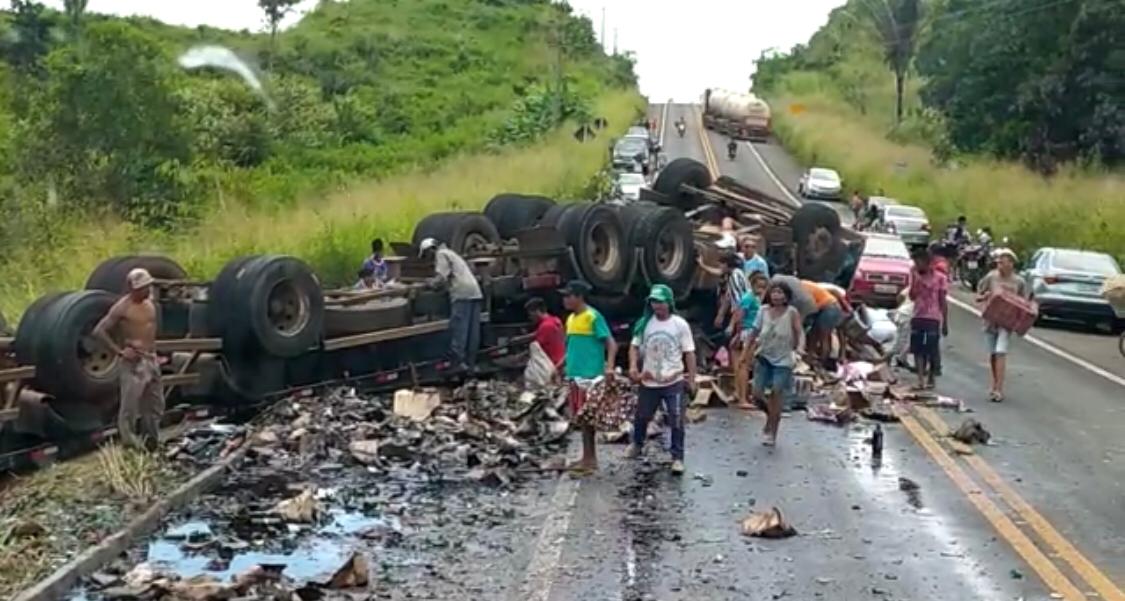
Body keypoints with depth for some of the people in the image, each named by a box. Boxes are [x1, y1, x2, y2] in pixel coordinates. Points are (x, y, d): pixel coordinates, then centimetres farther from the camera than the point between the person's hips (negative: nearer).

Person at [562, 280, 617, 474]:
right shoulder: (571, 319, 13)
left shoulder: (593, 317, -11)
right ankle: (589, 458, 18)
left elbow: (611, 343, -13)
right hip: (574, 375, 8)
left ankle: (589, 459, 1)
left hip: (589, 375, -8)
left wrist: (609, 366, -26)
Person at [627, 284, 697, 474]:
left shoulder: (680, 324, -8)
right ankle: (637, 445, 45)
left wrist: (691, 378, -5)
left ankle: (677, 458, 11)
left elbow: (689, 353, -4)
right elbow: (635, 346, 6)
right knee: (641, 417, 20)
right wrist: (633, 366, -12)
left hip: (674, 382, -3)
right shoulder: (644, 323, -2)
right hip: (649, 382, 3)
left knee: (676, 422, 0)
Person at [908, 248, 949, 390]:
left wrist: (945, 323, 0)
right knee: (917, 350, -3)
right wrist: (914, 280, -9)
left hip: (933, 319, -3)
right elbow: (912, 296, 0)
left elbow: (943, 302, 1)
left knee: (932, 351, 0)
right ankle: (920, 379, -3)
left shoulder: (940, 278, -1)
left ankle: (930, 379, 14)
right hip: (917, 317, 3)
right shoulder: (915, 276, 9)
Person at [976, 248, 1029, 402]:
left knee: (1000, 352, -16)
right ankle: (995, 386, 28)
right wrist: (984, 296, -13)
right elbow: (977, 297, 8)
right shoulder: (991, 277, 0)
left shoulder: (1019, 282, -1)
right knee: (992, 355, 11)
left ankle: (999, 390, -17)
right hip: (991, 320, 3)